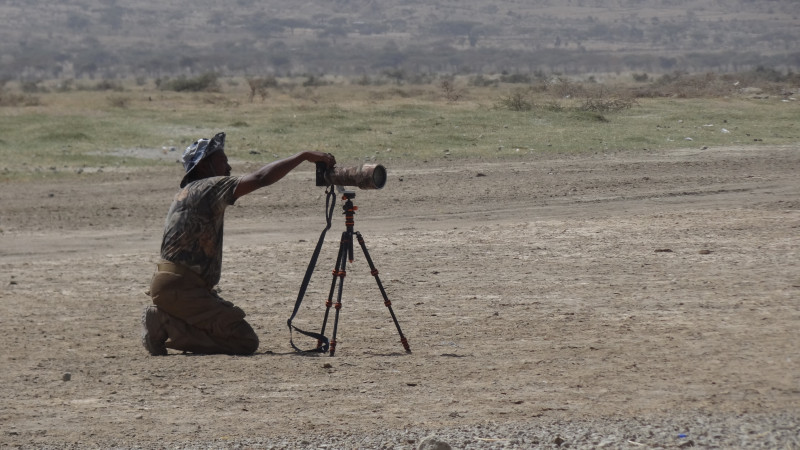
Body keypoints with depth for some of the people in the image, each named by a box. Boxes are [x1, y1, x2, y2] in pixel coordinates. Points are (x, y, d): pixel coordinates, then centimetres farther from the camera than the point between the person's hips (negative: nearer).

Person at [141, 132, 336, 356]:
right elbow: (260, 178, -18)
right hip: (180, 287, -10)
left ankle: (165, 321, 8)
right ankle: (167, 326, -11)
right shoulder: (208, 187, -10)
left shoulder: (185, 193, 20)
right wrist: (305, 156, -14)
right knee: (245, 341, -12)